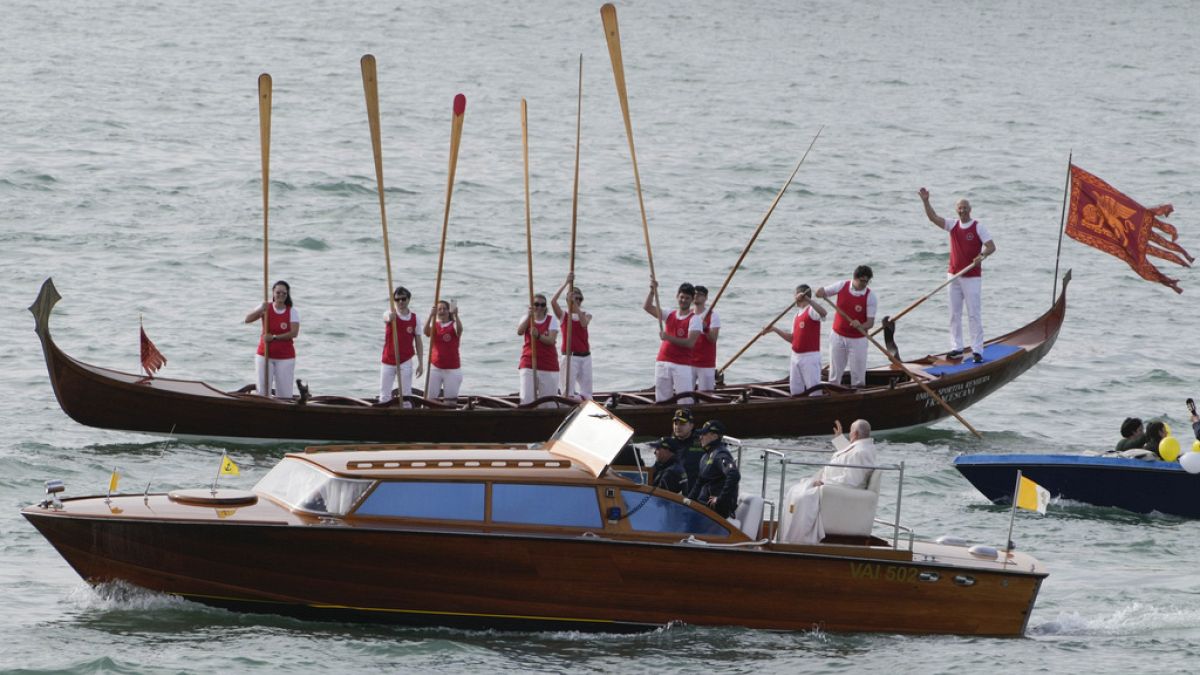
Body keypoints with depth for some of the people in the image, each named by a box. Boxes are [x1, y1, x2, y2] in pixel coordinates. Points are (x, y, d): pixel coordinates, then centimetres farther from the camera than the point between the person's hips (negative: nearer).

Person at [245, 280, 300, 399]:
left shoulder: (293, 312, -2)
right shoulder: (266, 308, 2)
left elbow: (294, 333, -13)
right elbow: (247, 320, -8)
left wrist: (274, 337, -21)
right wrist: (260, 311, -24)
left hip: (285, 357, -1)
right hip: (264, 355, 1)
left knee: (284, 394, -1)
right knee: (263, 392, 0)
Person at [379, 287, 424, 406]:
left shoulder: (414, 318, 2)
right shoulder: (390, 314, -3)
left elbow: (418, 342, 4)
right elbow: (386, 317, -30)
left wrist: (420, 363, 0)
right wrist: (390, 318, -56)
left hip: (405, 361, 0)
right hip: (388, 361, 0)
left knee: (406, 395, -3)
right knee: (384, 396, 3)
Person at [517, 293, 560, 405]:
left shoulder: (552, 320, 3)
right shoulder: (526, 319, 6)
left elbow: (551, 340, -11)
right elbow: (519, 332, -16)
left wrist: (538, 336, -30)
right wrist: (530, 316, -28)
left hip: (549, 365, 0)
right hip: (528, 365, 0)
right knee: (526, 399, -11)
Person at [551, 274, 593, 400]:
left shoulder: (586, 315, 9)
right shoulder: (563, 315, 2)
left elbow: (584, 323, -15)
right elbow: (553, 301, -16)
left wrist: (576, 305, -21)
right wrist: (566, 283, -20)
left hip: (585, 356, 3)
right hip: (570, 356, -3)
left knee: (586, 392, 5)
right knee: (568, 391, -9)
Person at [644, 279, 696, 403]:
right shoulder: (670, 315, 13)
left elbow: (690, 343, -16)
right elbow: (647, 307, 8)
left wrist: (669, 338, -24)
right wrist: (652, 290, -6)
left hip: (682, 365, -5)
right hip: (662, 362, 5)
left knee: (686, 402, -10)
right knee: (661, 401, 5)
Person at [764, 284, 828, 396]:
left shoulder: (811, 311, -10)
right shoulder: (797, 316, 17)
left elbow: (823, 313, -34)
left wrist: (807, 299, -39)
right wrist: (774, 330, 14)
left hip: (810, 357, -9)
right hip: (796, 356, 9)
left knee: (814, 390, -9)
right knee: (795, 390, 12)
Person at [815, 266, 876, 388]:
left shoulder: (870, 297, -12)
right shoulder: (842, 286, -7)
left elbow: (870, 322, -15)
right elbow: (820, 293, 6)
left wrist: (860, 326, -37)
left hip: (857, 340, -2)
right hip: (838, 336, 2)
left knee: (858, 375, 1)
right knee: (835, 373, 10)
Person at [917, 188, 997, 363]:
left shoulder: (978, 227, -5)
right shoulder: (953, 226, 8)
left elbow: (991, 247, -11)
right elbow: (933, 217, -1)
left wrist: (982, 255, -31)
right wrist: (925, 201, -14)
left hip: (972, 276, -5)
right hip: (954, 275, 5)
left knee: (974, 314, -6)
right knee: (954, 314, 8)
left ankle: (977, 350, -5)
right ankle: (956, 347, 15)